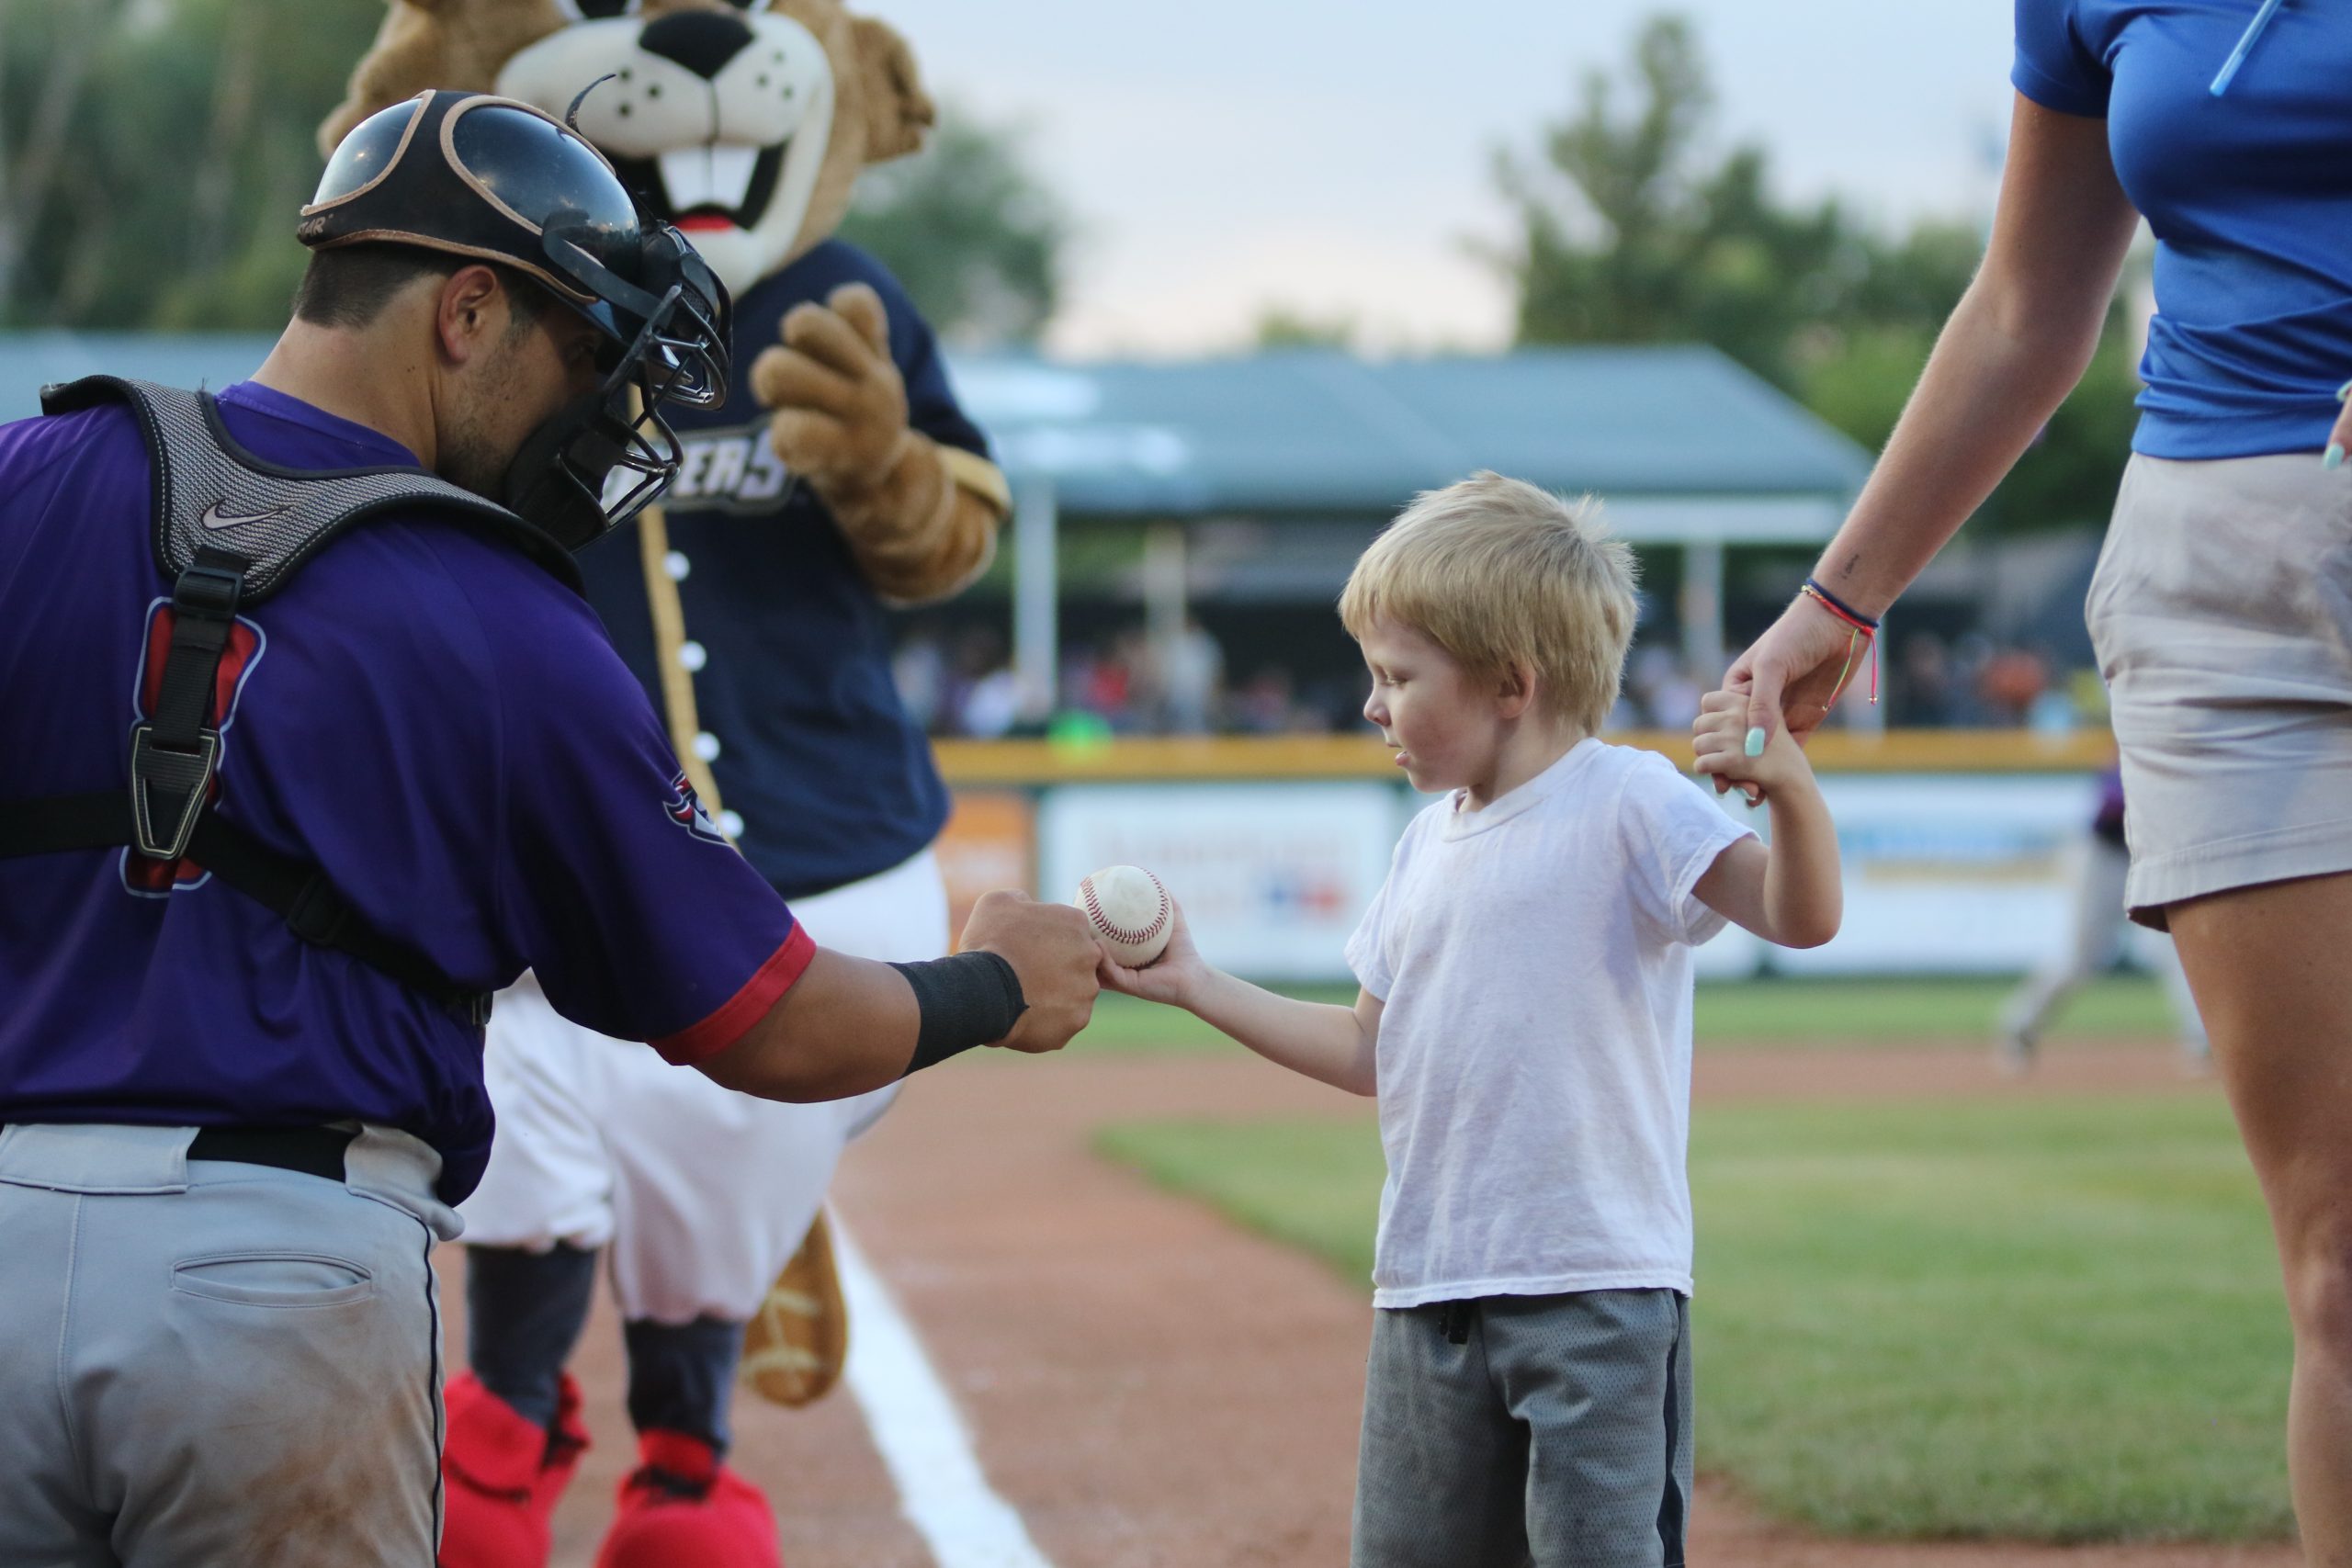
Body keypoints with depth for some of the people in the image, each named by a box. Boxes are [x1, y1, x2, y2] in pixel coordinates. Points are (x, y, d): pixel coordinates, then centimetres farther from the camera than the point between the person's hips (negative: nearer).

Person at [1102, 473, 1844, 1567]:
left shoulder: (1627, 802, -8)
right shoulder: (1429, 846, 15)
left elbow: (1799, 917, -19)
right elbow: (1372, 1054, 21)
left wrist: (1789, 787, -38)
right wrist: (1193, 986, 19)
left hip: (1595, 1283, -8)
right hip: (1428, 1288, 8)